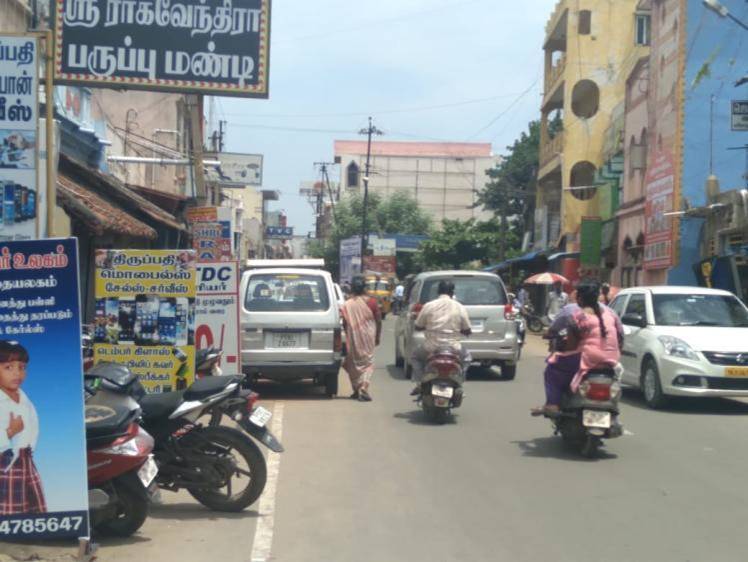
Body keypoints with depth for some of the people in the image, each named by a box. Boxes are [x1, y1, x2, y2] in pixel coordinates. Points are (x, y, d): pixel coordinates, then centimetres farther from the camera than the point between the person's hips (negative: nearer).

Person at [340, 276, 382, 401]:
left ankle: (356, 390, 20)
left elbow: (344, 324, -3)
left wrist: (347, 337, 11)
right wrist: (377, 337, 10)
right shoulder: (371, 303, -6)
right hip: (368, 338, -1)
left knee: (354, 363, 15)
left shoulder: (347, 305, -5)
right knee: (367, 362, 4)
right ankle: (363, 388, -15)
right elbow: (378, 321, -1)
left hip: (353, 339, 1)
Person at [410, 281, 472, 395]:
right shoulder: (460, 308, -2)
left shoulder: (428, 306, -5)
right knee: (465, 357, 32)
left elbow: (418, 327, 3)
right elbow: (467, 331, 4)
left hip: (431, 347, 0)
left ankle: (419, 384, 12)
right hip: (453, 348, 0)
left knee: (416, 356, 30)